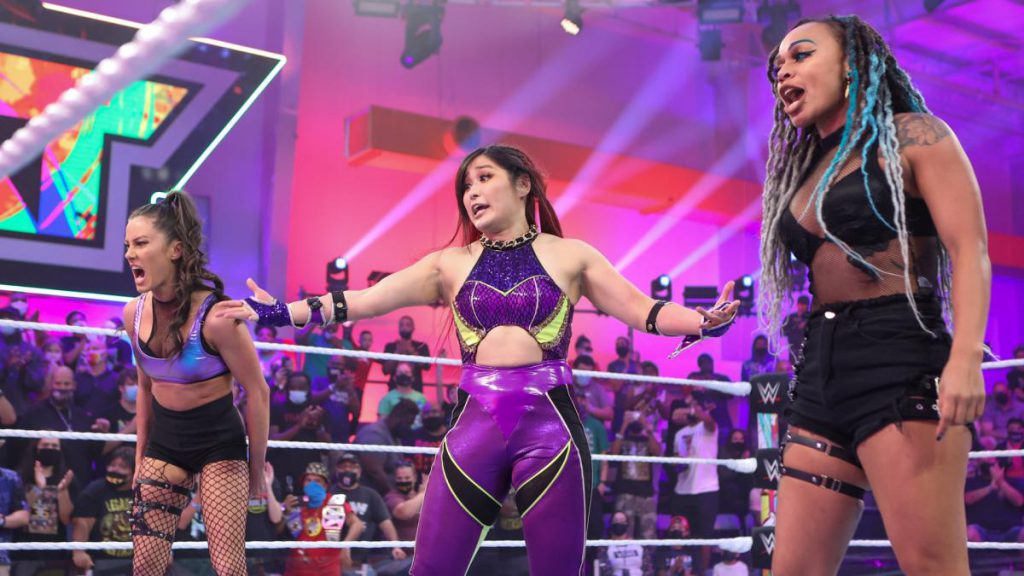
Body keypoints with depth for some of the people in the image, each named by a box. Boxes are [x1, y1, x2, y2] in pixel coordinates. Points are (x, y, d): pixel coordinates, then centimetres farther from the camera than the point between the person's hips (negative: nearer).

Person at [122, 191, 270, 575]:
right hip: (163, 439, 6)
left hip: (220, 441, -5)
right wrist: (140, 457, 16)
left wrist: (256, 470, -6)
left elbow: (257, 393, -13)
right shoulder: (135, 313, -4)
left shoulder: (216, 317, -23)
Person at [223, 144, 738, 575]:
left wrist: (705, 321, -16)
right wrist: (279, 312, -1)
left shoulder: (569, 256, 7)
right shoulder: (450, 264, 11)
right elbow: (361, 300, 7)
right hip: (474, 423, 2)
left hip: (550, 422, -1)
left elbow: (644, 312, 2)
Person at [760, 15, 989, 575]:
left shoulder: (912, 136, 3)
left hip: (899, 357, -7)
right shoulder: (808, 172, 21)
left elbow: (970, 250, -8)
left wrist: (966, 356, -22)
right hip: (822, 367, 7)